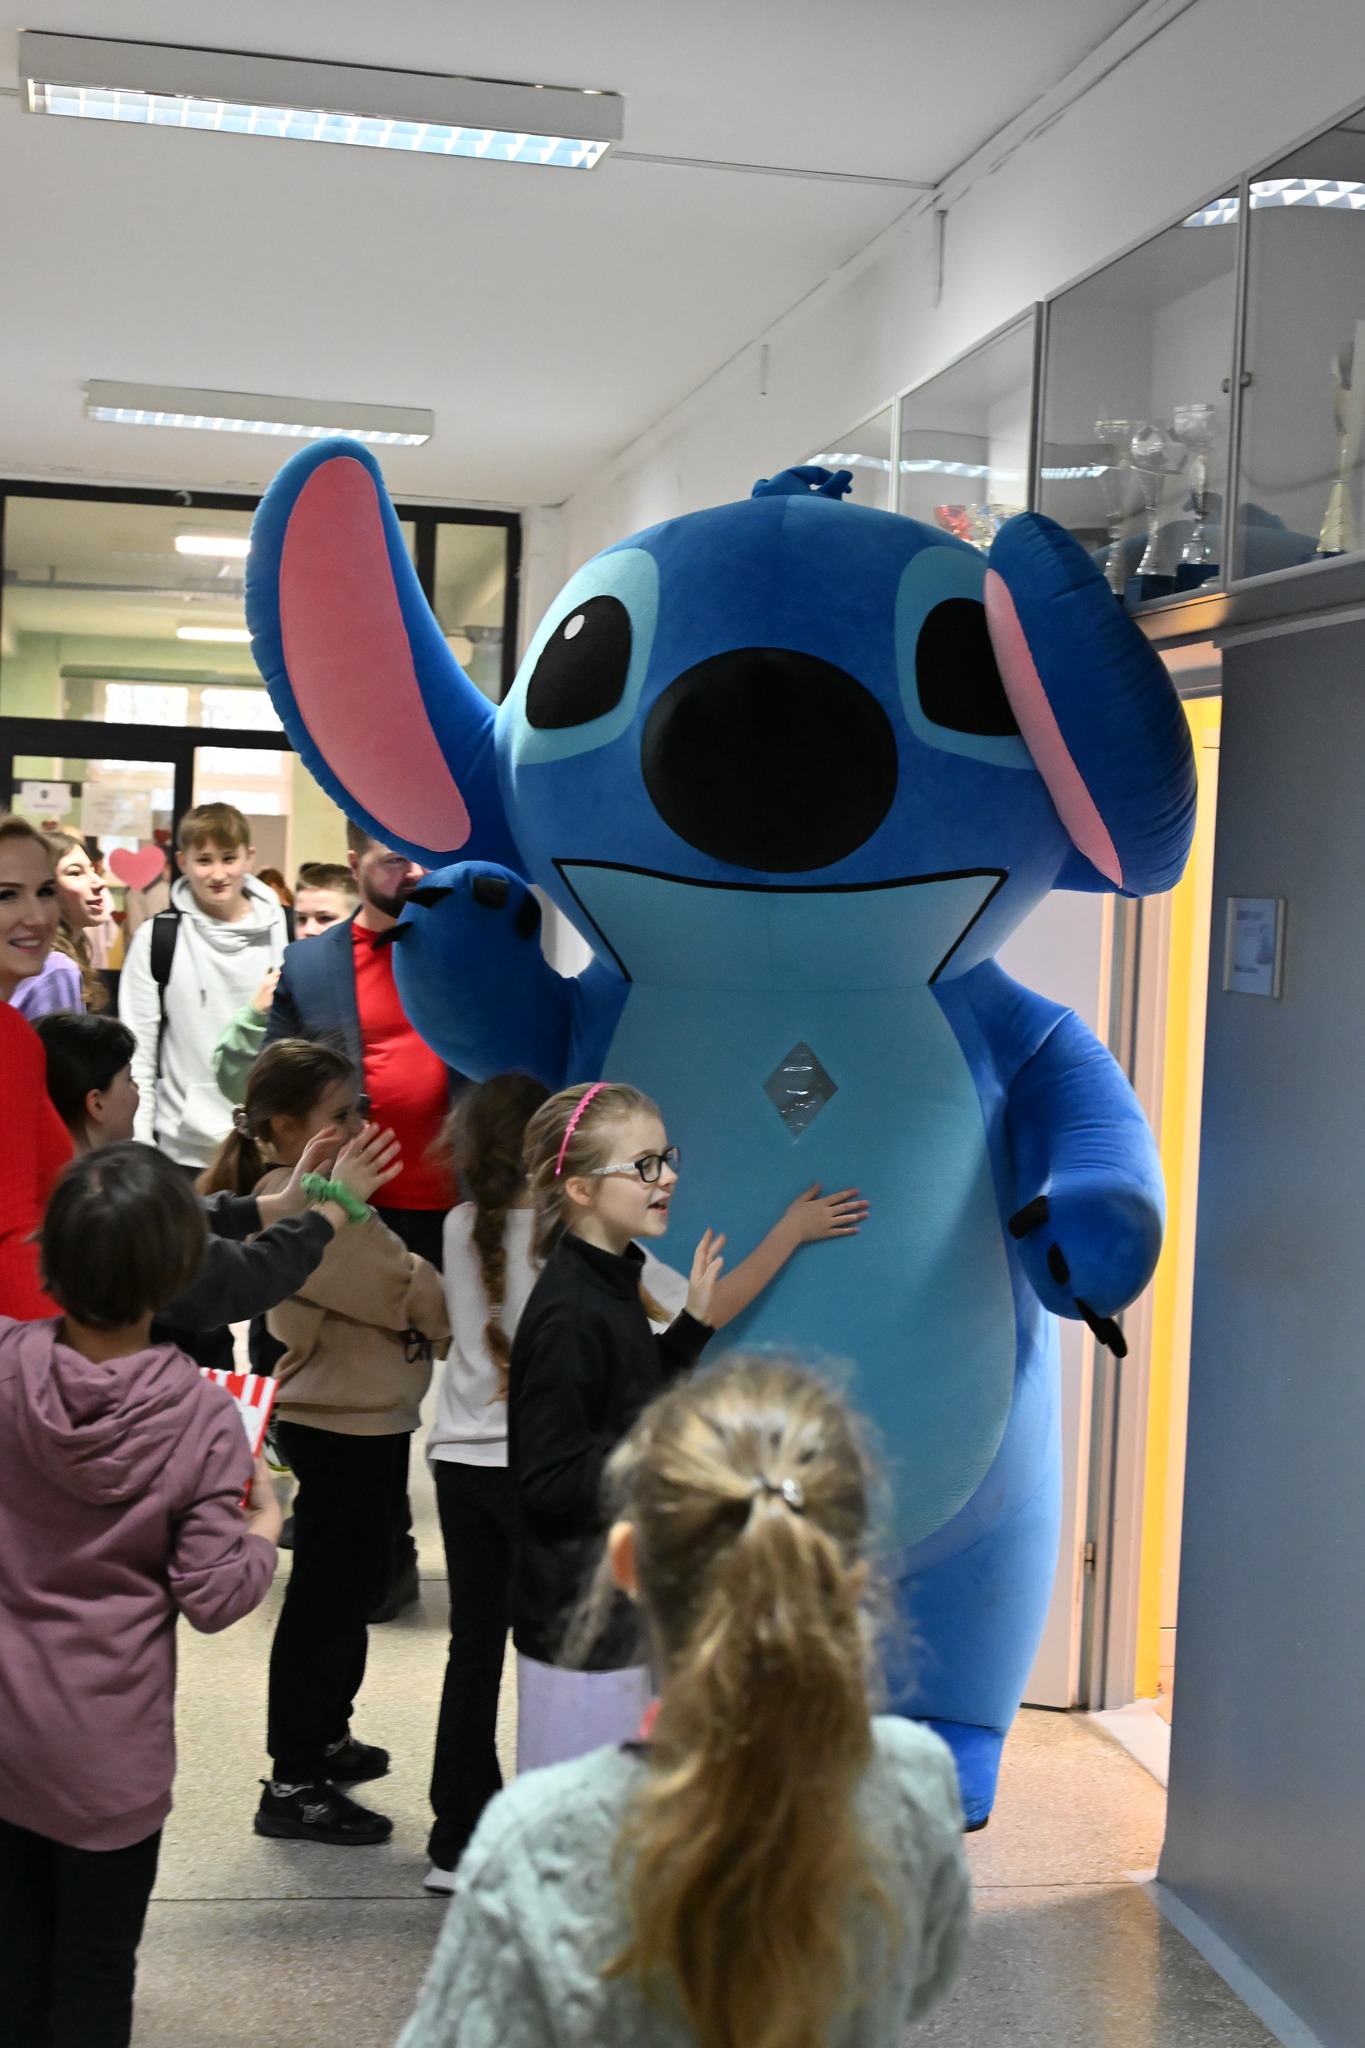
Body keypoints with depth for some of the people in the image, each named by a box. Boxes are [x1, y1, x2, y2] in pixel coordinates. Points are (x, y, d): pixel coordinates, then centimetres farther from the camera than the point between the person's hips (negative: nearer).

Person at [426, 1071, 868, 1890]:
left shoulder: (463, 1228, 2)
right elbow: (705, 1312, -9)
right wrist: (793, 1231, 0)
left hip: (462, 1459, 5)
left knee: (476, 1649, 11)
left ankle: (458, 1844, 16)